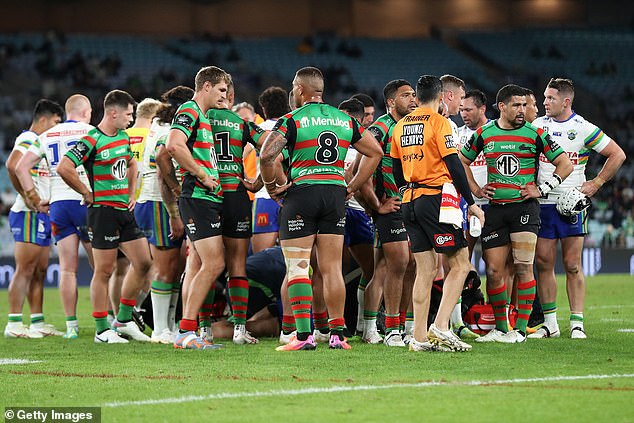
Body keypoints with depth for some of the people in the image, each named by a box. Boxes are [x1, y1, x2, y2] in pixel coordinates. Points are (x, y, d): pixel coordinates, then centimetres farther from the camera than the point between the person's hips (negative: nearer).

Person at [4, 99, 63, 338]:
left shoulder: (41, 143, 21)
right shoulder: (28, 139, -11)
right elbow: (13, 166, -27)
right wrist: (31, 199, -22)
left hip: (42, 215, 10)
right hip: (29, 215, -10)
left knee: (39, 271, 12)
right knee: (25, 270, -11)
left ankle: (37, 322, 17)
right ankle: (14, 324, -12)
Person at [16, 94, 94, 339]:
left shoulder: (47, 136, 14)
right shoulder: (90, 132, 0)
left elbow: (21, 167, 8)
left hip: (58, 204, 4)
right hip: (85, 201, -4)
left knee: (67, 268, 4)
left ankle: (71, 325, 0)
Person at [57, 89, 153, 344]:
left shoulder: (124, 137, 13)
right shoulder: (92, 141, -13)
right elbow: (64, 168, -21)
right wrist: (87, 193, -12)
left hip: (124, 209, 8)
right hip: (103, 209, -8)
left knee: (143, 263, 7)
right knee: (104, 270, -4)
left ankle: (124, 320, 18)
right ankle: (102, 330, 2)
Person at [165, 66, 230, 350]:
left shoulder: (203, 116, 21)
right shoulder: (189, 111, -10)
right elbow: (174, 145, -26)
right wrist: (202, 174, -20)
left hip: (209, 198, 10)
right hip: (197, 197, -10)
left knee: (197, 265, 8)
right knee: (214, 263, -14)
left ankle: (185, 334, 9)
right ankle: (187, 331, -13)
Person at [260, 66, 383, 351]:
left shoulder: (292, 121, -4)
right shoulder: (345, 120, 12)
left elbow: (266, 156, -16)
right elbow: (375, 152, 18)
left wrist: (271, 186, -2)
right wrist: (352, 187, 18)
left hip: (302, 192, -5)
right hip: (335, 194, 5)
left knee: (297, 267, -2)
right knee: (331, 268, 8)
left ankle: (304, 335, -9)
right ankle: (337, 334, 7)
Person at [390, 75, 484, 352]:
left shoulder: (400, 126, 14)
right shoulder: (438, 122, -6)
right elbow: (454, 165, -11)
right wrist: (471, 203, -8)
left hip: (409, 202, 7)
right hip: (435, 198, -7)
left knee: (425, 269, 8)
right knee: (459, 265, -1)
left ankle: (420, 337, 3)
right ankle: (440, 327, -14)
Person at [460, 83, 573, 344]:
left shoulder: (535, 134, 0)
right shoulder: (484, 134, 6)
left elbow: (565, 164, 3)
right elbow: (461, 161, 20)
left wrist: (541, 189, -4)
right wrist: (476, 190, 10)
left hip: (525, 206, -3)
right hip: (495, 208, 3)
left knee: (523, 267, -10)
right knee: (494, 270, 2)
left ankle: (520, 329, -7)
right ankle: (500, 328, 13)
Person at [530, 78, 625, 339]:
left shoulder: (584, 129, -5)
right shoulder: (538, 125, 7)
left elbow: (618, 154, 0)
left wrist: (596, 183, -3)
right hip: (542, 203, 3)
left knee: (572, 266, -3)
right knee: (543, 264, 2)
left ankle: (577, 323, 0)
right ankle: (550, 323, 9)